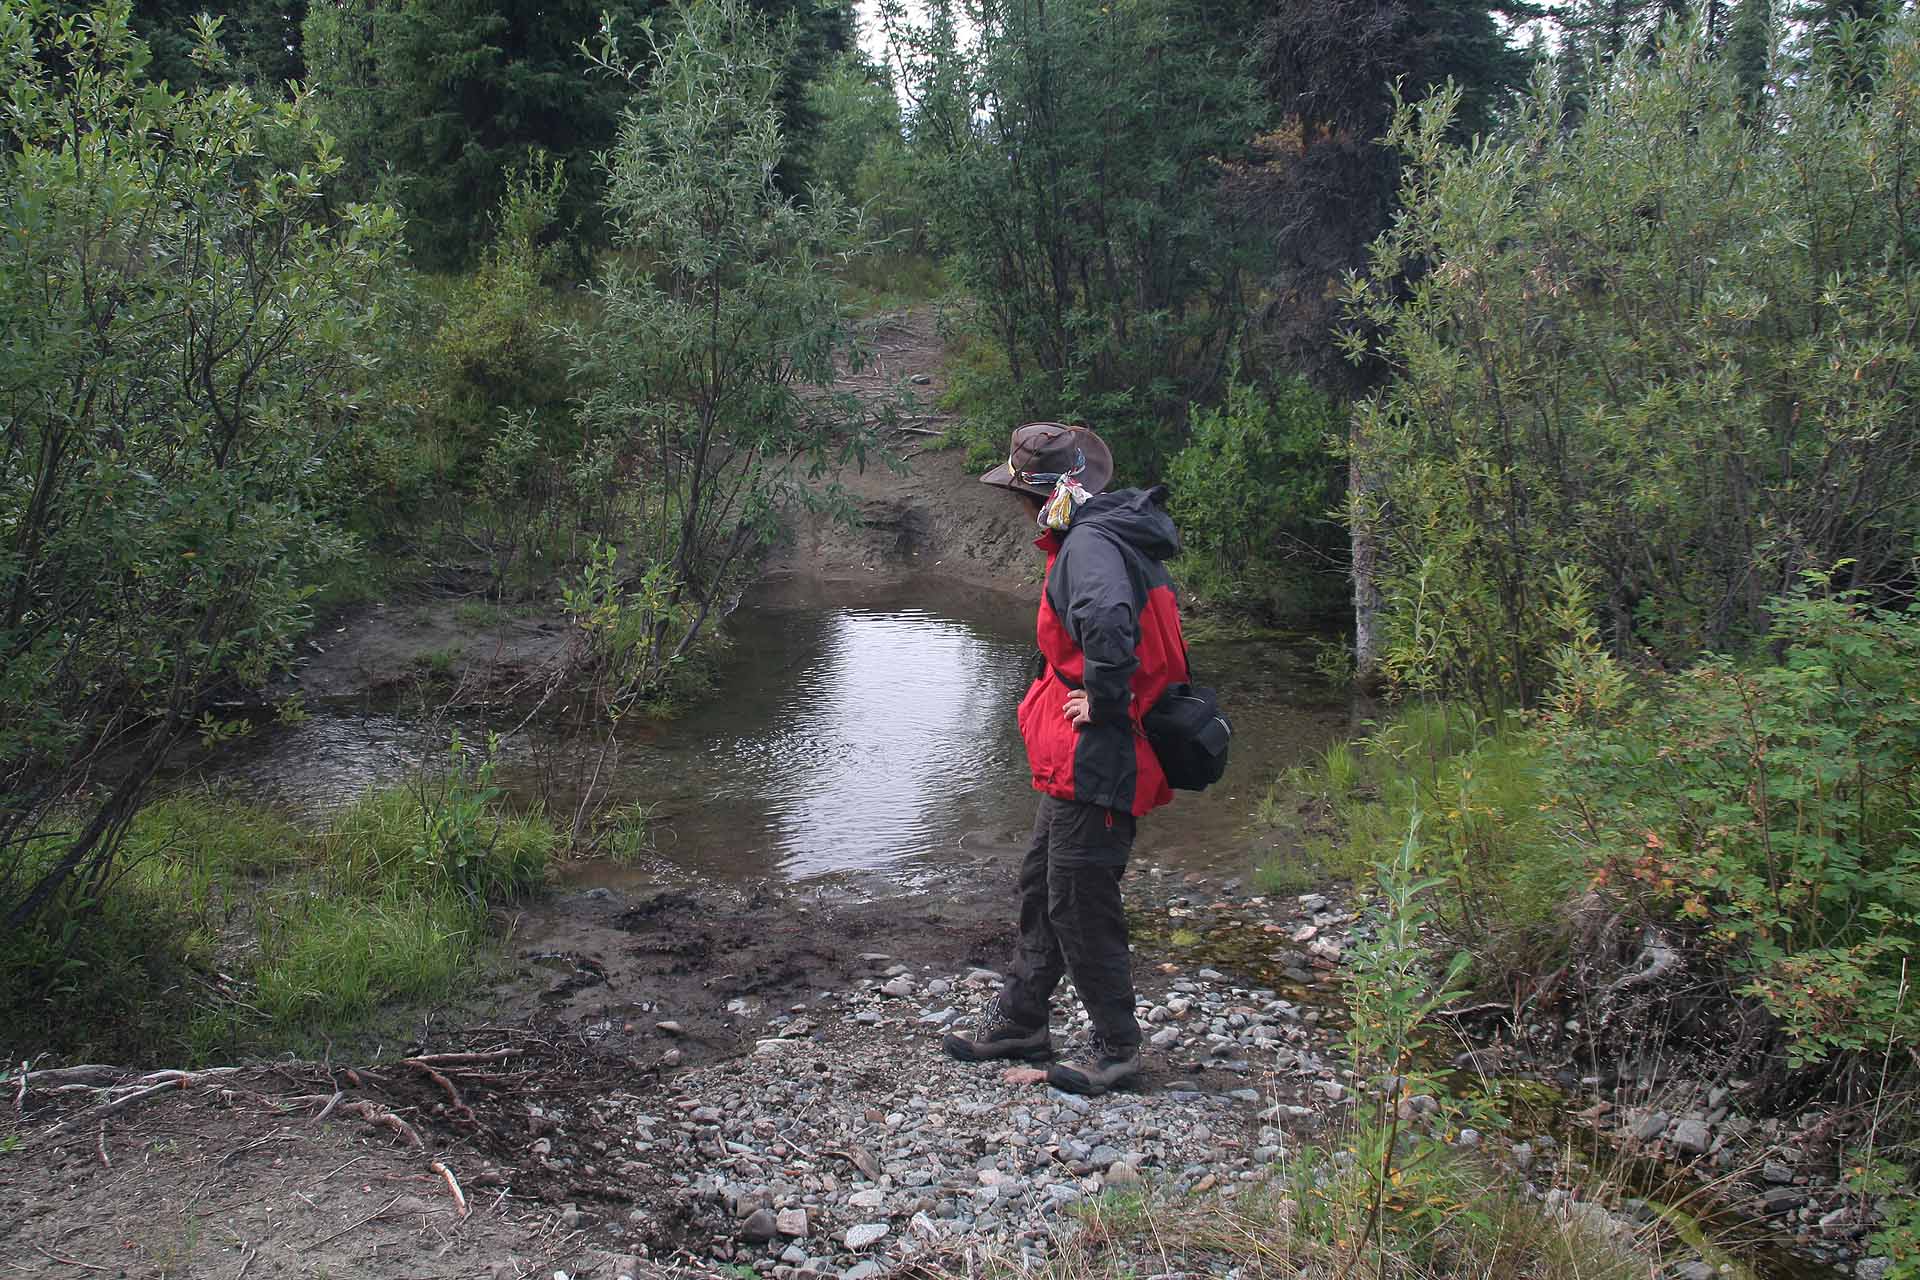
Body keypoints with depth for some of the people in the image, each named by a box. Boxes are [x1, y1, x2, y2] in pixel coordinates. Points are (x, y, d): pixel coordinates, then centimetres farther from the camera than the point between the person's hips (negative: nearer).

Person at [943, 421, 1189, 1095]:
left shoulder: (1089, 544, -19)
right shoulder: (1117, 537, 14)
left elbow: (1108, 619, -41)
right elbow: (1148, 630, 28)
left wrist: (1103, 702, -27)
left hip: (1094, 762, -11)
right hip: (1078, 762, 11)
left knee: (1080, 905, 0)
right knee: (1040, 888, 19)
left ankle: (1116, 1046, 15)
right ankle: (1018, 1022, 32)